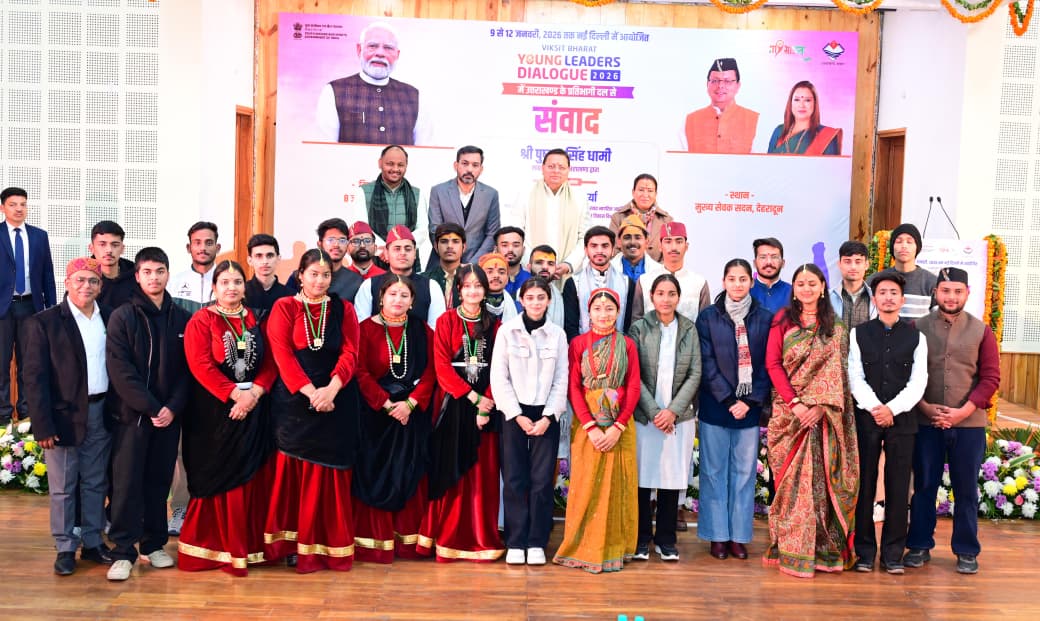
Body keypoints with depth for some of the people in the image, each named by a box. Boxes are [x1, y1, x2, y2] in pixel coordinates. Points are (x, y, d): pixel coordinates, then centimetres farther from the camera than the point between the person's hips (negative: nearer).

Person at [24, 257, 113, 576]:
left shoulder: (111, 319, 5)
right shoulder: (44, 322, -6)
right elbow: (35, 377, -9)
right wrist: (43, 426, -13)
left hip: (101, 414, 4)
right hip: (64, 416, -3)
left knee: (95, 483, 13)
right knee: (63, 487, 6)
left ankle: (92, 542, 26)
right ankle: (65, 548, 18)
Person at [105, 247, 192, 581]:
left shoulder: (181, 319, 7)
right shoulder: (123, 316, -2)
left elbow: (187, 368, 4)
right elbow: (120, 369, -10)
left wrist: (173, 407, -9)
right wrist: (150, 407, -15)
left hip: (169, 414, 3)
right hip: (132, 414, -3)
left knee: (159, 480, 9)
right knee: (127, 482, -1)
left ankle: (154, 543, 20)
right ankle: (124, 551, 6)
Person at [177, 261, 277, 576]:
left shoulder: (255, 320, 11)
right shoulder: (201, 321, -2)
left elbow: (270, 361, 4)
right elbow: (200, 365, -13)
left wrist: (254, 392, -13)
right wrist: (234, 394, -19)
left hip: (253, 409, 4)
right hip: (215, 411, -4)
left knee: (252, 479, 5)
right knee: (217, 479, 2)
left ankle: (250, 544, 15)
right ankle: (217, 548, 11)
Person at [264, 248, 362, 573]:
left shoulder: (344, 309, 10)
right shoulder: (284, 308, 5)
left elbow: (350, 353, 0)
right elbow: (282, 355, -6)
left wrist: (331, 388, -17)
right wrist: (310, 391, -18)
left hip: (336, 401, 1)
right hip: (294, 400, -1)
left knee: (329, 471, 3)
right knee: (295, 470, 1)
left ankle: (330, 545, 11)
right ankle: (293, 544, 10)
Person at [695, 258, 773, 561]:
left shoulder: (764, 319, 3)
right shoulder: (708, 317, 0)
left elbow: (767, 365, 2)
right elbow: (707, 364, -4)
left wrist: (750, 401, -8)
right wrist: (728, 400, -11)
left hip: (750, 408, 1)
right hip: (715, 407, -1)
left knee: (744, 471, 6)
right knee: (714, 471, 4)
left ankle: (739, 535, 15)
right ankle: (718, 536, 13)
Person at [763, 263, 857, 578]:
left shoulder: (835, 327, 9)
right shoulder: (782, 320, 6)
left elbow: (837, 369, 1)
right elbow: (772, 363, -1)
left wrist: (819, 405, -13)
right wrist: (795, 403, -12)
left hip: (823, 415, 1)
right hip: (789, 412, -1)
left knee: (820, 479, 0)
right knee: (791, 480, -2)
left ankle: (824, 549, 8)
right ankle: (791, 551, 3)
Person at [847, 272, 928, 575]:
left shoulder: (916, 337, 8)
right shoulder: (859, 333, 6)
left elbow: (918, 381, -1)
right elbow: (856, 378, -2)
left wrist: (892, 409, -14)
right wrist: (875, 408, -16)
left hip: (902, 419, 1)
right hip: (866, 417, 0)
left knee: (898, 487, 3)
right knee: (864, 485, 2)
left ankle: (893, 554, 13)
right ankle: (865, 552, 11)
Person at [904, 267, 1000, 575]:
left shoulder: (982, 331, 4)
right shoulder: (917, 328, 1)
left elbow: (991, 377, 0)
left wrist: (964, 411, -12)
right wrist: (924, 406, -12)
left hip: (969, 423, 0)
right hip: (926, 422, 0)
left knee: (966, 489, 8)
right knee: (924, 485, 8)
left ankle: (966, 551, 19)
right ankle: (919, 546, 19)